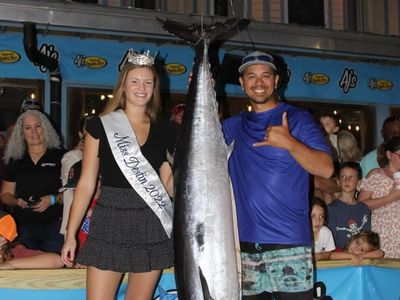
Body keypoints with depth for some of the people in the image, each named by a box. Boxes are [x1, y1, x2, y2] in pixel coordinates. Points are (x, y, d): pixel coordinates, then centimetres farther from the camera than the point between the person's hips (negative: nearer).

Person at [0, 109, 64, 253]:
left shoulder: (60, 157, 1)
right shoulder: (15, 161, 11)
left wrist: (53, 199, -17)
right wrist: (17, 201, -6)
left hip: (54, 225, -3)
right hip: (23, 228, 3)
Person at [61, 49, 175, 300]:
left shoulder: (163, 130, 8)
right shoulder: (101, 126, 2)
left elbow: (169, 185, 9)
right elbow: (86, 183, 2)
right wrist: (71, 234, -1)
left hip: (152, 226, 2)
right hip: (111, 222, -2)